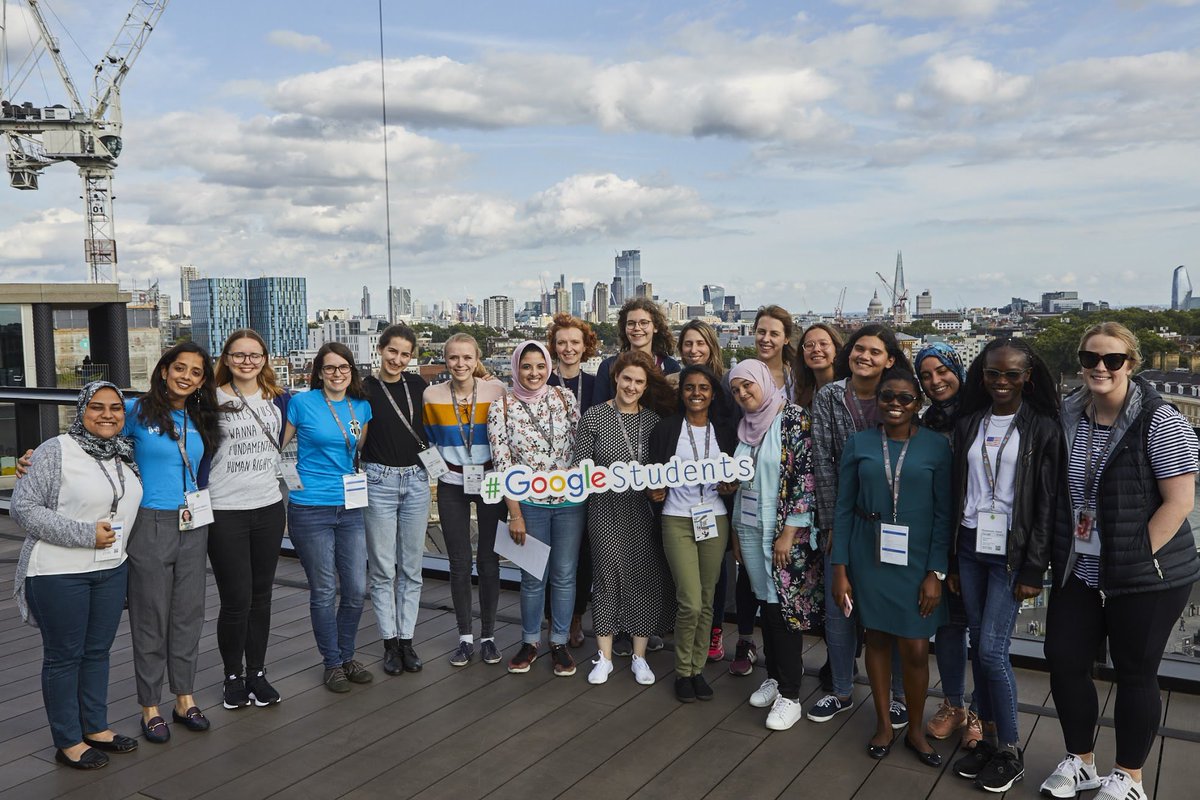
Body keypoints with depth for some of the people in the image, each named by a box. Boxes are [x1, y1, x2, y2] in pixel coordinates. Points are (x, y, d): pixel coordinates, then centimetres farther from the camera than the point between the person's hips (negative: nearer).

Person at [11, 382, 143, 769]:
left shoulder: (126, 454, 6)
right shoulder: (56, 451, -12)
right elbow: (23, 508, -15)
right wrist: (85, 534, -20)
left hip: (111, 569, 6)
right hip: (59, 574, -6)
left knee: (98, 651, 15)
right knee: (64, 655, 6)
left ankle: (96, 728, 29)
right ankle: (68, 742, 18)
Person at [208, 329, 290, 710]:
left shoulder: (278, 399, 7)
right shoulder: (212, 400, -5)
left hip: (269, 509, 4)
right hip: (225, 513, -4)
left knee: (261, 596, 11)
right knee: (236, 600, -1)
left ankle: (257, 672, 24)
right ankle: (233, 676, 18)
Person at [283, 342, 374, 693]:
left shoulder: (362, 407, 7)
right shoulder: (302, 403, -6)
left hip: (350, 508, 4)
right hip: (310, 509, -4)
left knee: (356, 589, 6)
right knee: (324, 591, 5)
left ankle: (347, 655, 27)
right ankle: (332, 663, 22)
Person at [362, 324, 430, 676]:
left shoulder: (417, 385, 7)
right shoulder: (365, 389, -5)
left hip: (416, 480, 4)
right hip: (379, 481, -4)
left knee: (411, 567, 9)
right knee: (382, 569, 3)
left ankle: (407, 640, 18)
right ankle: (390, 643, 14)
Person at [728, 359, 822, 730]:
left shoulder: (795, 418, -10)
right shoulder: (746, 427, 11)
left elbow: (807, 477, -15)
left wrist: (789, 532, -18)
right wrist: (737, 532, 16)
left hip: (785, 531, -6)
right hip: (750, 529, 6)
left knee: (785, 606, -3)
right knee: (766, 603, 11)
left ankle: (790, 696, 5)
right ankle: (774, 678, 25)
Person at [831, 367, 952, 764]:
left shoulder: (937, 446, -3)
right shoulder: (858, 444, 1)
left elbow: (943, 513, -2)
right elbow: (844, 508, 2)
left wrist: (936, 572, -7)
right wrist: (840, 569, -2)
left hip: (916, 560, -1)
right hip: (869, 557, 2)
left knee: (916, 649, 0)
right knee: (877, 638, 12)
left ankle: (915, 728, 23)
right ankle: (884, 722, 29)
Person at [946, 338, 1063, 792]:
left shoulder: (1043, 430, -4)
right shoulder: (967, 426, 8)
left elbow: (1047, 504, -5)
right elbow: (955, 495, 9)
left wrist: (1033, 570, -9)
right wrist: (951, 562, 8)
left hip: (1011, 551, -4)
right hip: (970, 548, 5)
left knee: (992, 650, -7)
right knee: (978, 645, 9)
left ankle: (1011, 752, 11)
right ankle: (988, 738, 22)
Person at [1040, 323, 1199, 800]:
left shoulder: (1160, 422, -14)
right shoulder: (1068, 416, 2)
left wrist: (1136, 559, -16)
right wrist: (1058, 553, 7)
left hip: (1145, 579, -5)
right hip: (1078, 572, 5)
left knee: (1135, 672, 8)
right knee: (1064, 661, 9)